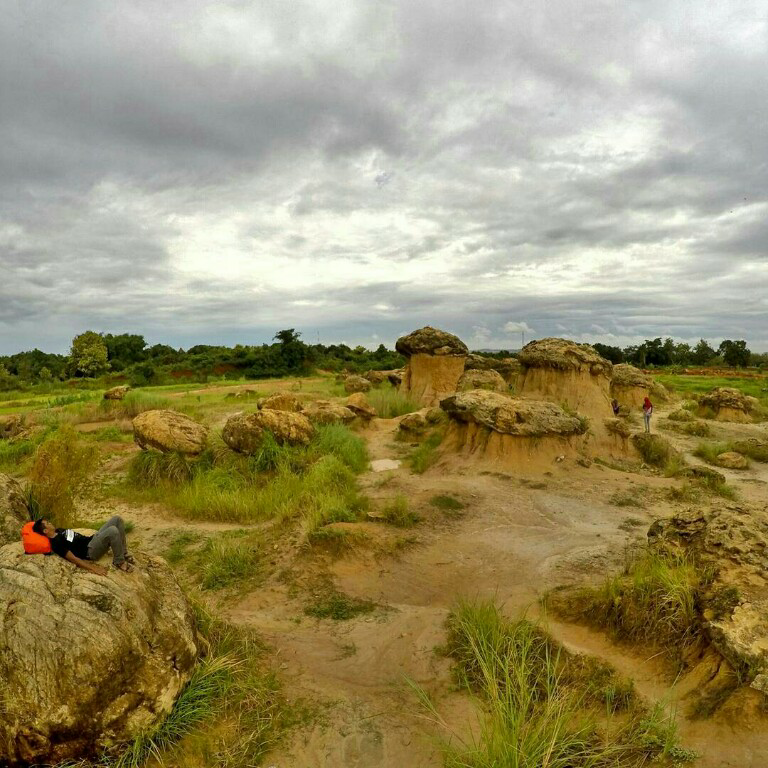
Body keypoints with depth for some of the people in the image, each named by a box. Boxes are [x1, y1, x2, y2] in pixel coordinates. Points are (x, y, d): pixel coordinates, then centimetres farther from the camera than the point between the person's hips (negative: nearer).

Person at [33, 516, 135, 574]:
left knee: (117, 519, -6)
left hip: (91, 539, 9)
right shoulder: (56, 543, -12)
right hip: (90, 551, -9)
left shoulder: (59, 530, 15)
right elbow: (74, 559, -18)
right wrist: (93, 568, -22)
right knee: (113, 531, -35)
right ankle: (119, 562, -15)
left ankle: (124, 553, 1)